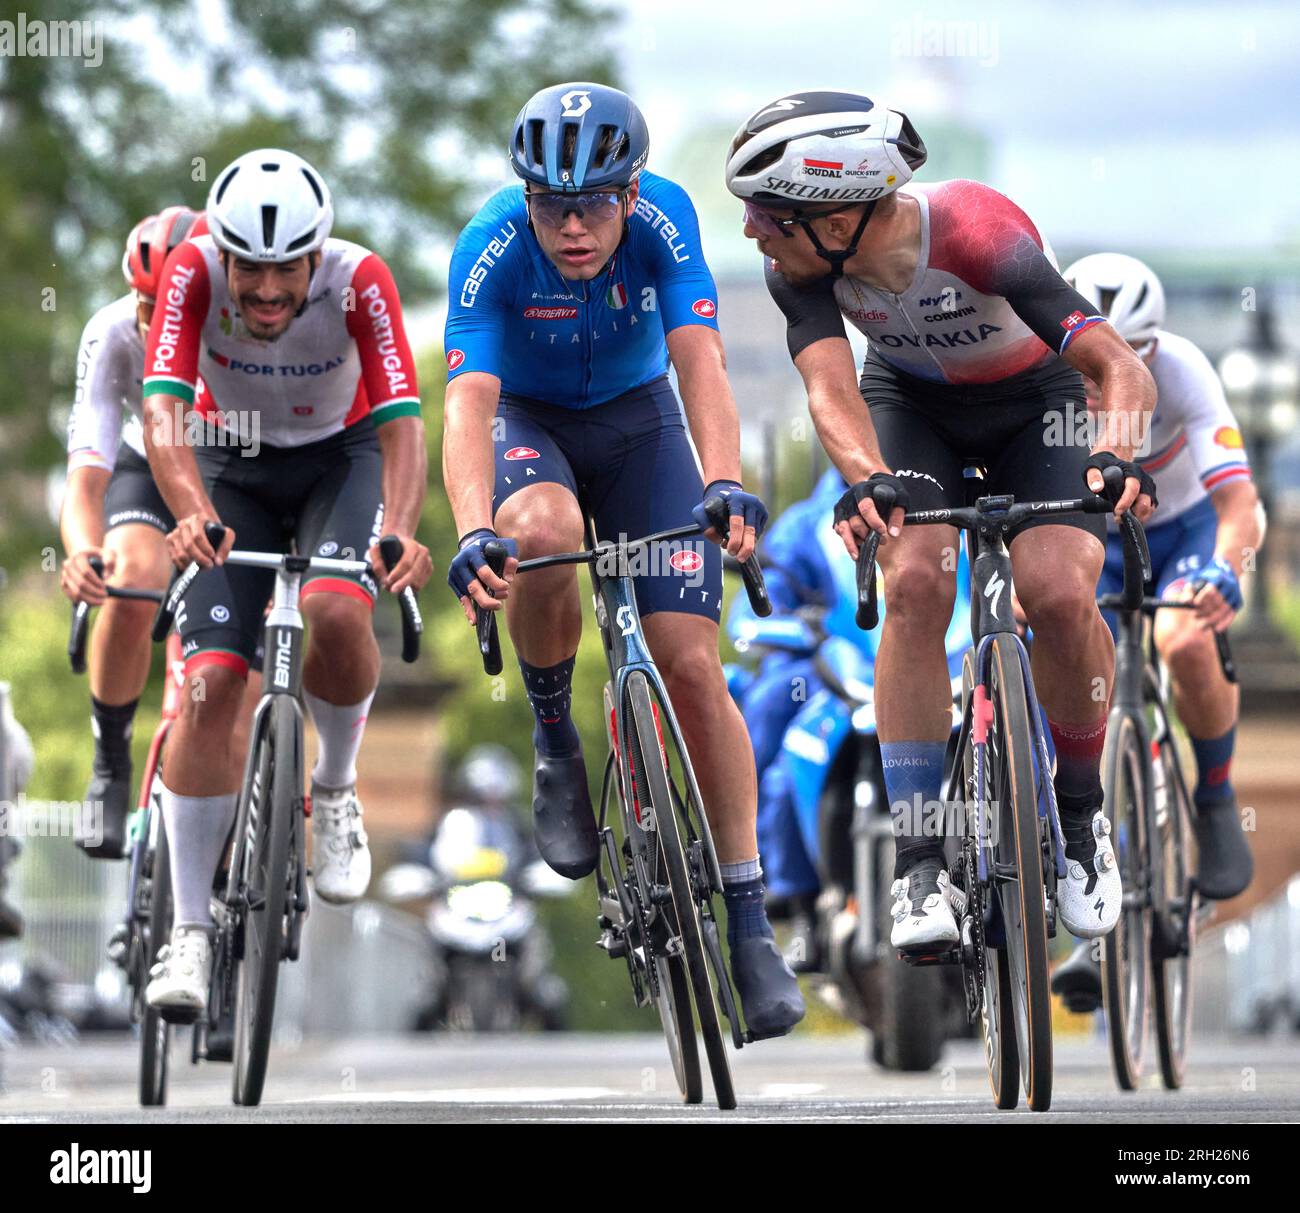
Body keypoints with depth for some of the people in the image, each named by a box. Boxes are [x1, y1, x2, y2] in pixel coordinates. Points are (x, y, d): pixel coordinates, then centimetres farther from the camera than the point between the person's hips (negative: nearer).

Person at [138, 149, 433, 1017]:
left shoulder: (360, 280, -29)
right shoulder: (193, 273, -28)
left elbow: (401, 422, -35)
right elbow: (163, 409, -37)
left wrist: (399, 529, -54)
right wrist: (195, 515, -56)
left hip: (342, 458, -1)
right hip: (232, 467, 1)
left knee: (336, 613, -31)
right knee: (210, 686, -13)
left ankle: (336, 790, -1)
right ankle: (192, 930, -5)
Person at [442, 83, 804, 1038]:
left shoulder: (663, 218, -26)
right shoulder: (491, 251, -29)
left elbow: (701, 364, -35)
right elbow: (467, 405, -39)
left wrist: (725, 485, -52)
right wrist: (473, 533, -56)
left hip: (636, 419, 1)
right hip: (527, 420, -1)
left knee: (692, 664, -11)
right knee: (542, 530, -37)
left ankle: (750, 923, -2)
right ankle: (554, 743, -9)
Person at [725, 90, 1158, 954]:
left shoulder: (973, 231, -37)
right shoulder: (801, 264, -25)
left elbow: (1120, 366, -40)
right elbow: (830, 388, -36)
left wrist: (1117, 456, -60)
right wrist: (867, 479, -57)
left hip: (1036, 402, -2)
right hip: (913, 407, 3)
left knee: (1059, 592, -26)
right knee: (916, 582, -25)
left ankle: (1082, 814, 1)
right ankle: (920, 858, -20)